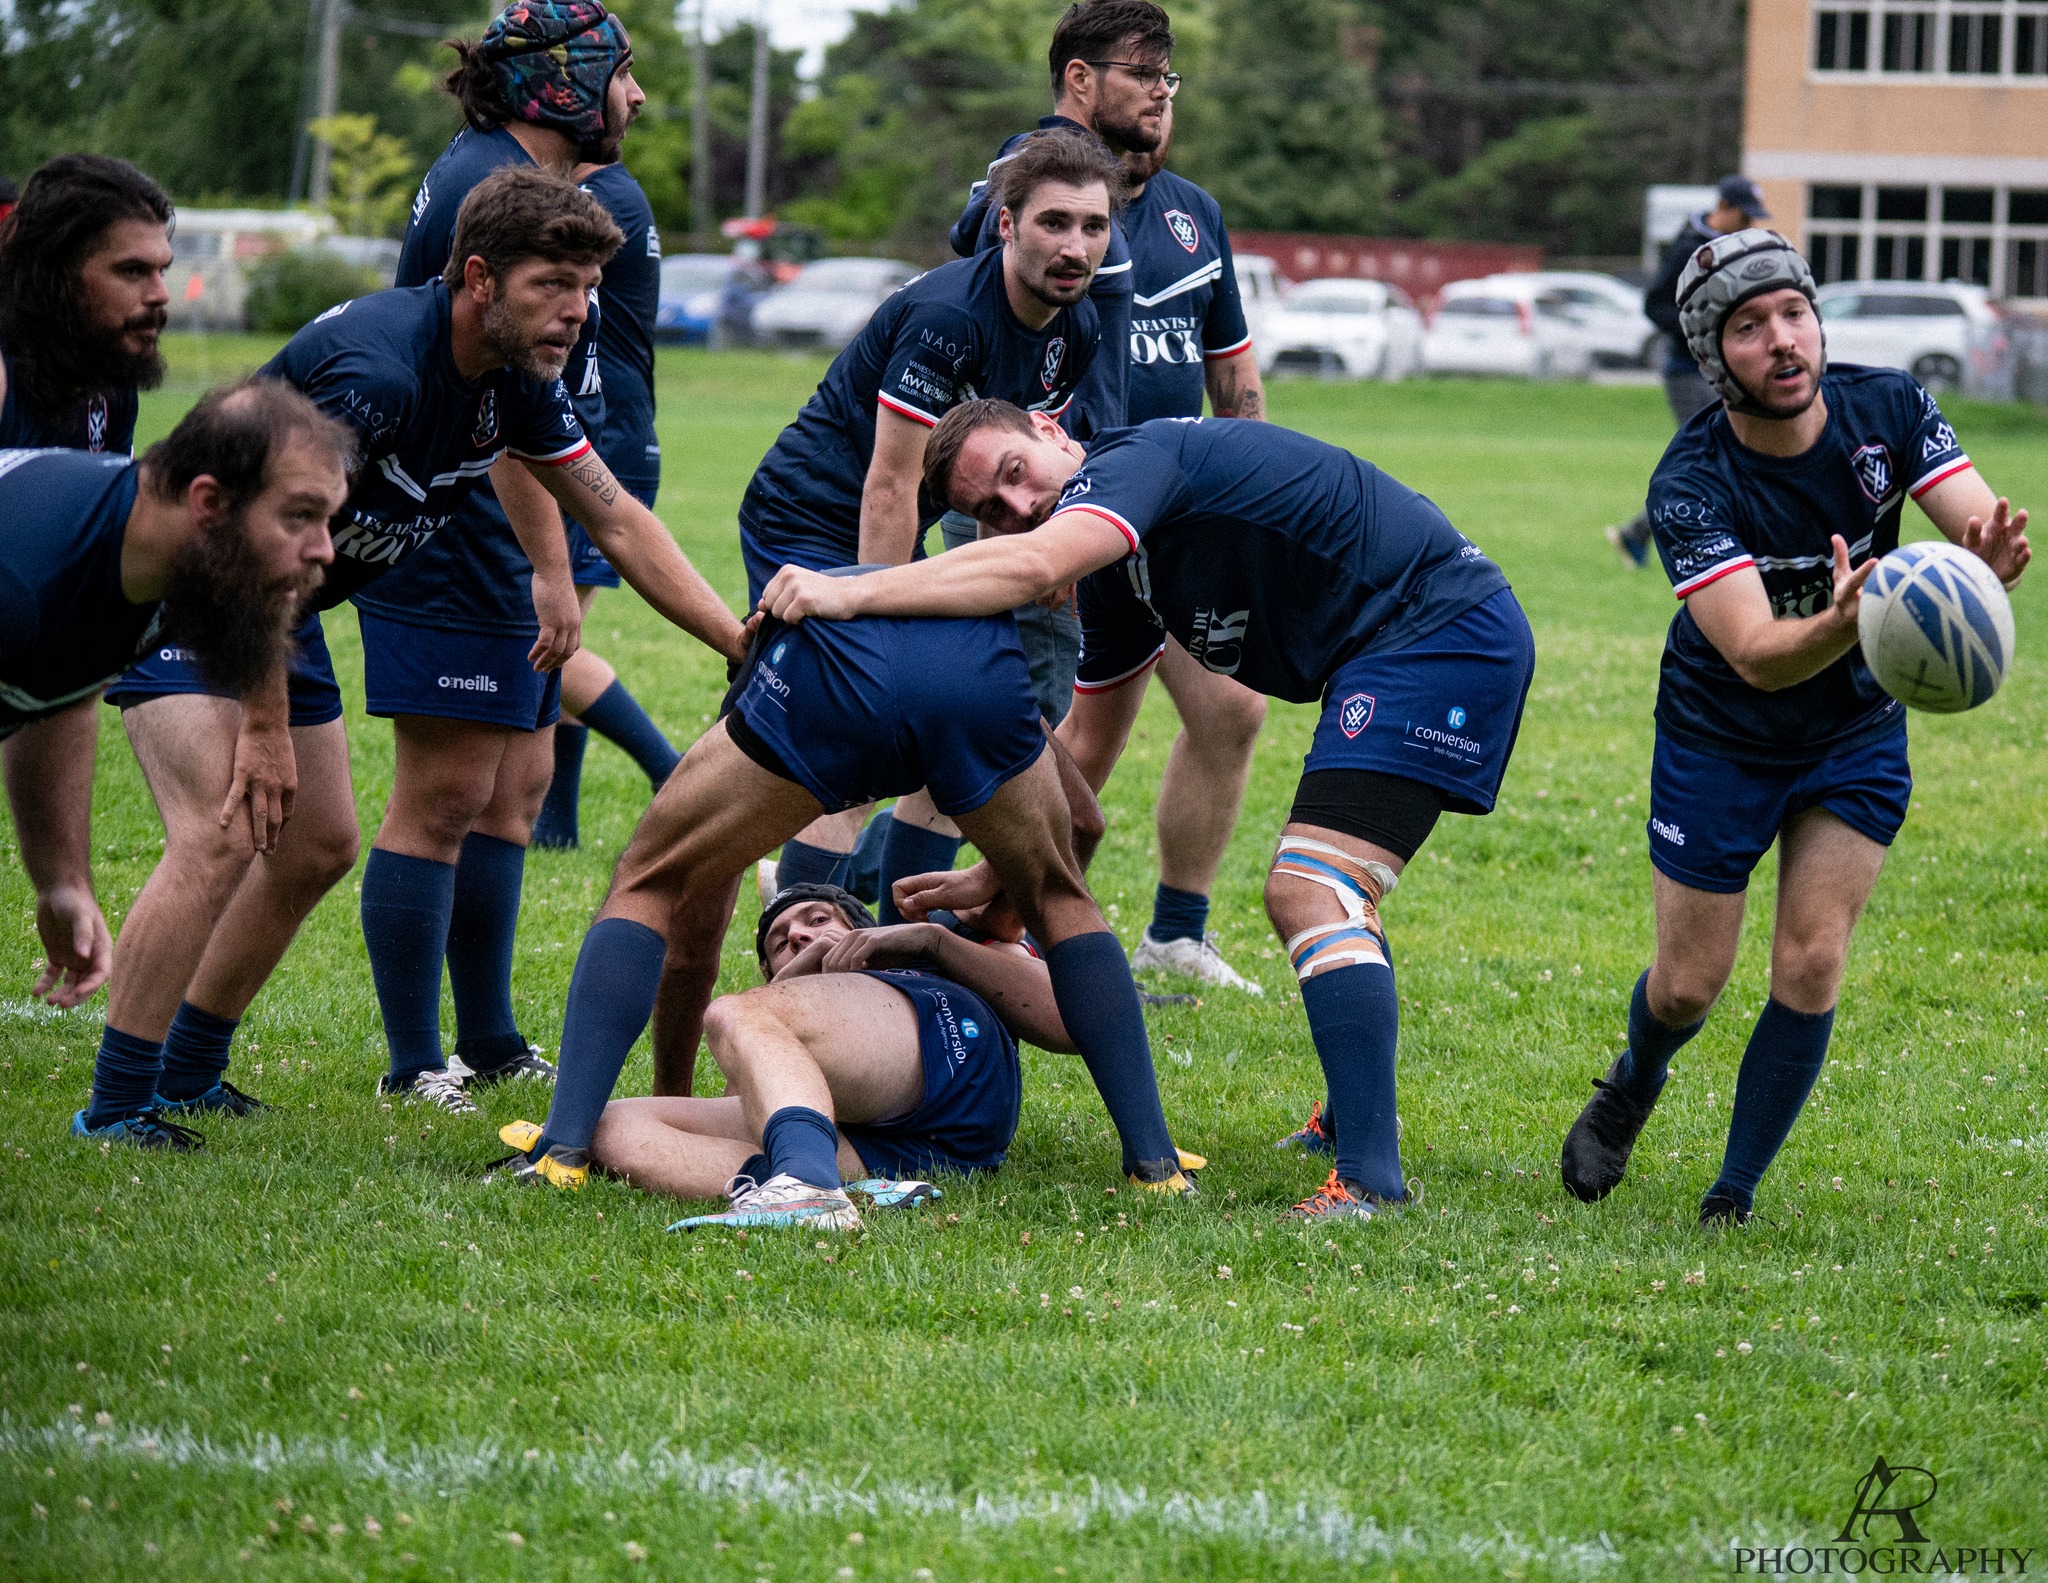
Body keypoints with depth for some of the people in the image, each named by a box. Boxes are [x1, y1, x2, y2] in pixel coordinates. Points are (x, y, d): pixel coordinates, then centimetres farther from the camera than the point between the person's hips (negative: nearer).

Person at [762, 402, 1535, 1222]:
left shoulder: (1133, 459, -15)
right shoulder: (1114, 580, 14)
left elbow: (1031, 567, -34)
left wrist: (848, 594, -36)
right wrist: (996, 880, 22)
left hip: (1443, 628, -11)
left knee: (1309, 895, -19)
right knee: (1316, 893, 24)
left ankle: (1367, 1178, -25)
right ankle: (1355, 1117, 38)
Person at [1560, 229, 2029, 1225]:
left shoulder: (1888, 409, -18)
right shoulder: (1688, 486, -28)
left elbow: (1982, 535, -22)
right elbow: (1755, 655, -37)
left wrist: (1990, 557, -48)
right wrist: (1845, 620, -59)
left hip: (1856, 732, 2)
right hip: (1720, 739, -2)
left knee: (1810, 967, -8)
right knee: (1688, 986, 5)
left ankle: (1735, 1195, 7)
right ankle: (1632, 1089, 41)